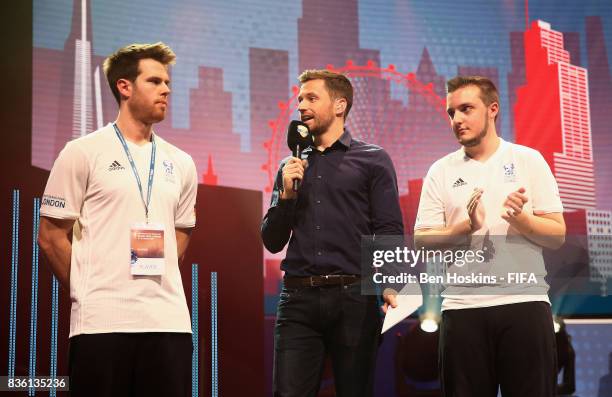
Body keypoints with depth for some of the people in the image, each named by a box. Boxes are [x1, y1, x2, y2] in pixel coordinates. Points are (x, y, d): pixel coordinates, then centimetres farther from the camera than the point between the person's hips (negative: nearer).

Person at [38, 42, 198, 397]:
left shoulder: (181, 163, 13)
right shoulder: (83, 153, 0)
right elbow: (51, 236, 1)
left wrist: (157, 283, 10)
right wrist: (89, 293, 2)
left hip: (170, 320, 4)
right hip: (102, 321, -4)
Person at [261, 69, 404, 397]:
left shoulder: (373, 159, 5)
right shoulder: (292, 167, 17)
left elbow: (389, 232, -4)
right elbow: (272, 242, 15)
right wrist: (286, 194, 0)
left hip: (353, 297, -3)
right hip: (298, 299, 3)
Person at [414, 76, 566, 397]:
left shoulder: (528, 160, 5)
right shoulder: (441, 171, 8)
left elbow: (557, 235, 2)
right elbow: (422, 240, 2)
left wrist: (521, 220, -17)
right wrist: (466, 227, -14)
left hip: (525, 301, -1)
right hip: (462, 306, 1)